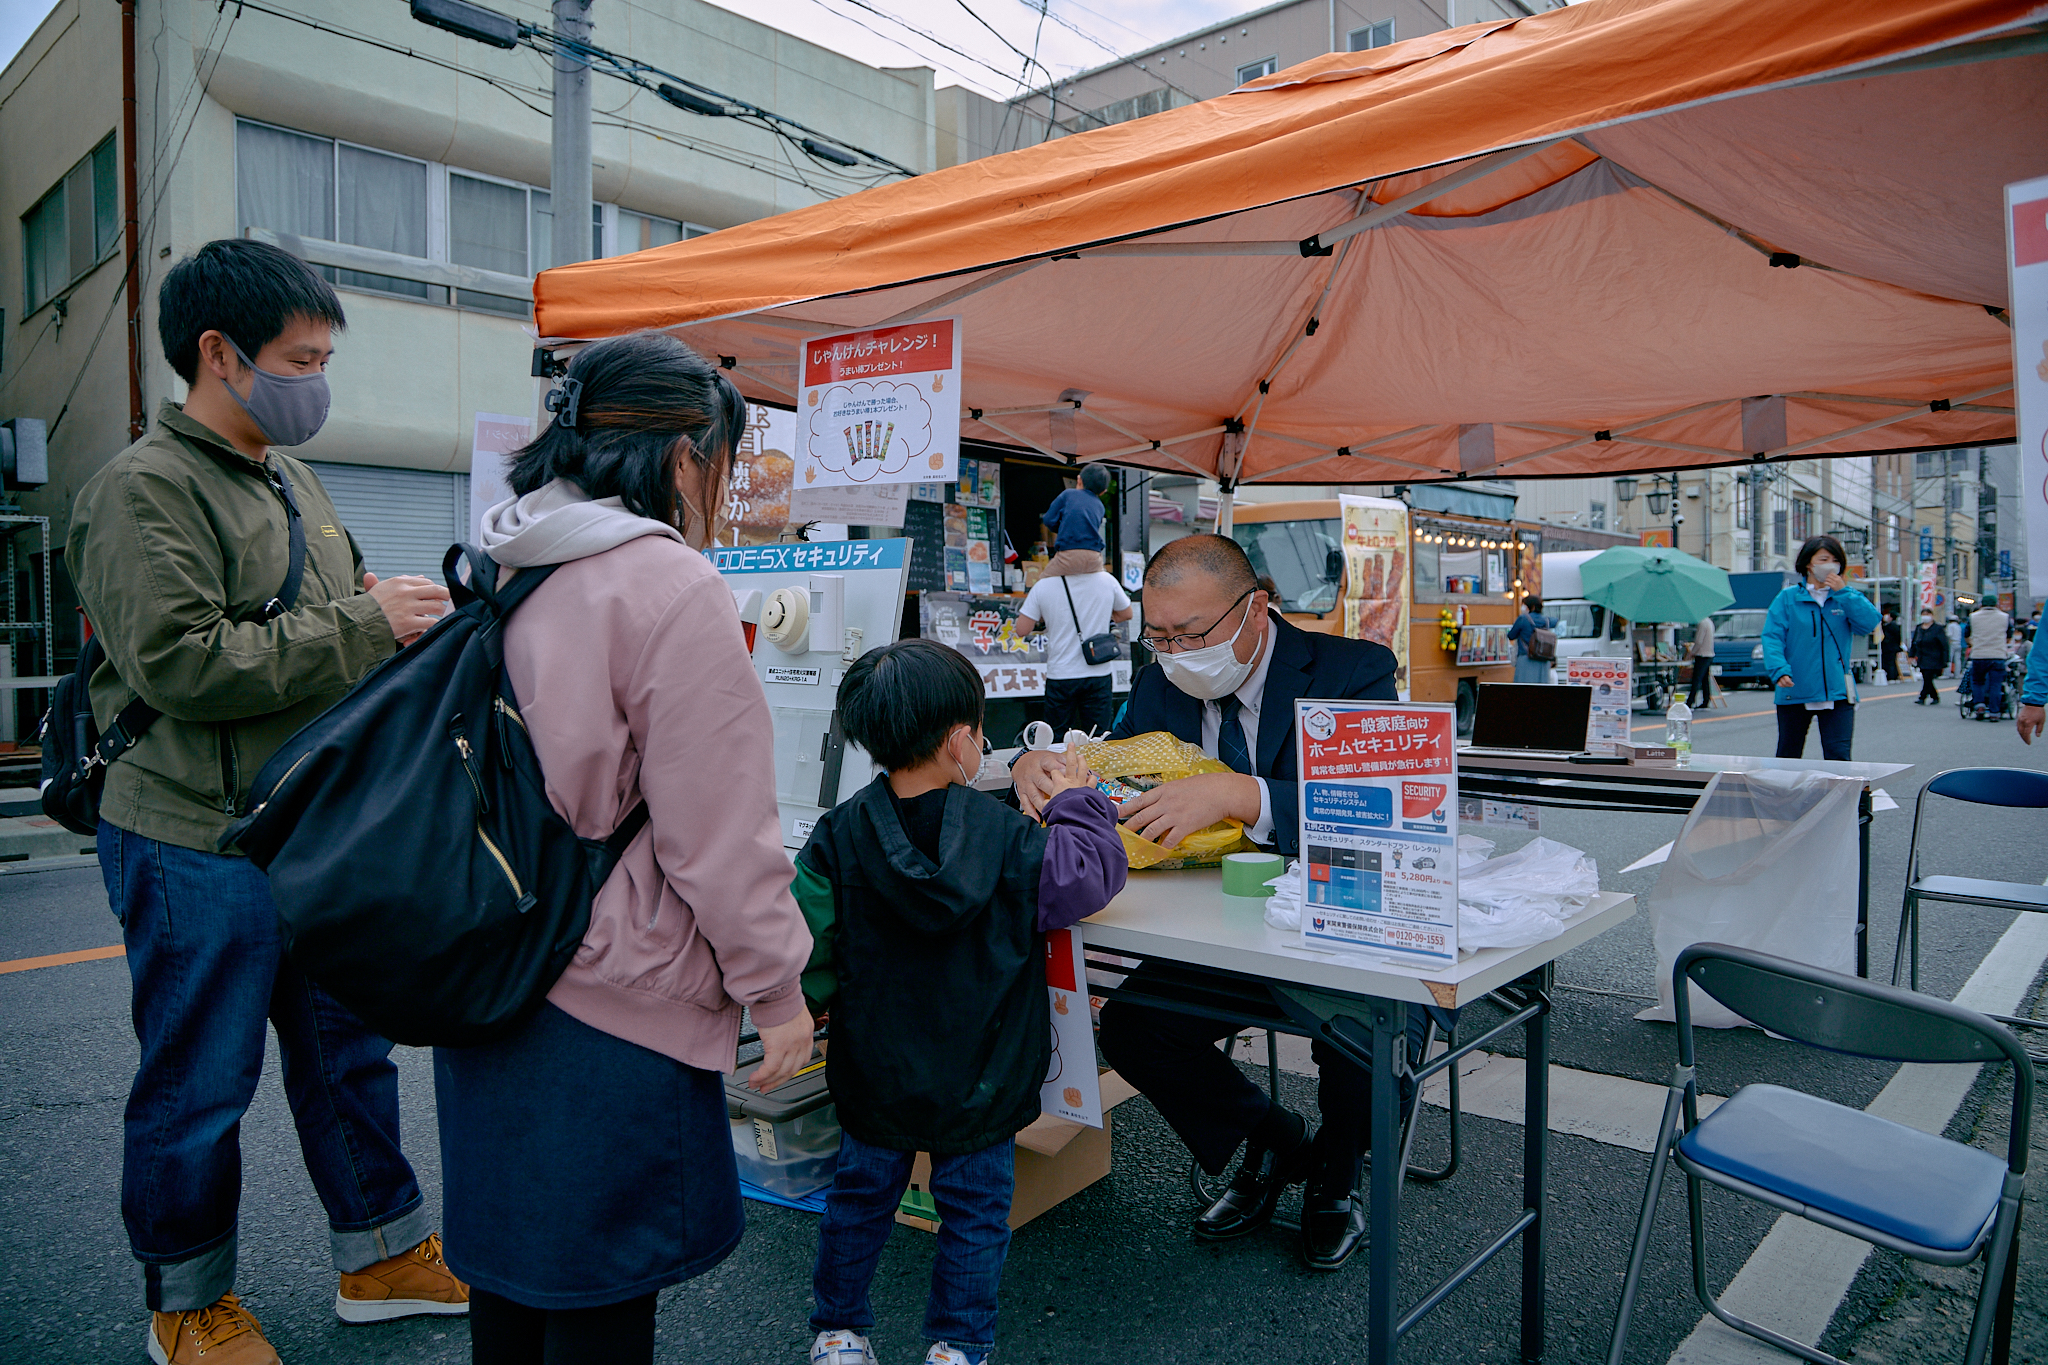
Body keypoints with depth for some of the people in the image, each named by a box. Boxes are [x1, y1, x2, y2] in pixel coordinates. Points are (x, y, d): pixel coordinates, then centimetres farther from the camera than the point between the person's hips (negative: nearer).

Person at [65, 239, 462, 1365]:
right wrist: (363, 624, -21)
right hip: (197, 847, -8)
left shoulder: (293, 482, 14)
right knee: (198, 1088, 8)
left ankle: (384, 1257, 33)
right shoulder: (143, 489, -13)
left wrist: (387, 612, 3)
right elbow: (182, 662, -24)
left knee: (348, 1052, 17)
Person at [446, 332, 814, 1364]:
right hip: (612, 1006, -8)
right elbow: (718, 825, -19)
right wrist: (775, 986, -8)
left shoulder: (501, 572, 8)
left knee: (508, 1256, 24)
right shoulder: (670, 586, -19)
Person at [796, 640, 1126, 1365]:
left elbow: (808, 953, -11)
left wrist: (830, 995, 8)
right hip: (979, 1082, -2)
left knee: (861, 1196, 21)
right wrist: (1076, 802, 4)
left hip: (873, 1074, 2)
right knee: (975, 1210, 17)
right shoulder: (1008, 838, -19)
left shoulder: (839, 835, -13)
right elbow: (1094, 873, -9)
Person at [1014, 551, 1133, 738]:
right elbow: (1126, 614, 13)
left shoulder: (1043, 586, -8)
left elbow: (1022, 629, -6)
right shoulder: (1107, 581, -4)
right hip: (1098, 674, 1)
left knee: (1057, 743, 10)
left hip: (1059, 676, -1)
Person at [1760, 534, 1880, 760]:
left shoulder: (1847, 597, 10)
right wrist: (1779, 670, -23)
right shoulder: (1787, 598, 2)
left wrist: (1843, 592, -10)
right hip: (1794, 694, -1)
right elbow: (1772, 637, -7)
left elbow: (1870, 624, -7)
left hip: (1837, 693, 1)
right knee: (1787, 757, 11)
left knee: (1839, 758, -6)